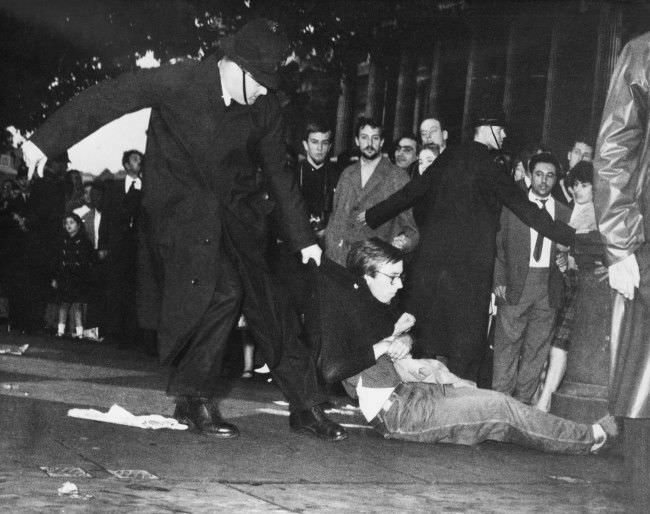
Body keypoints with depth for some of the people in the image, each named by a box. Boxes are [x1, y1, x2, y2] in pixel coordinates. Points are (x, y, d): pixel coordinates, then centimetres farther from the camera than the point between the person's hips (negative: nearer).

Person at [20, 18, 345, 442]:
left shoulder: (265, 108, -3)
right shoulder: (177, 82, -16)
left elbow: (279, 174, 9)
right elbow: (106, 99, -12)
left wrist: (304, 239, 11)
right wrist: (47, 140, -13)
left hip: (237, 212, 4)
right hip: (179, 208, -4)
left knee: (267, 299, -2)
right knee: (221, 291, -22)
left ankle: (306, 406, 7)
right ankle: (193, 398, -3)